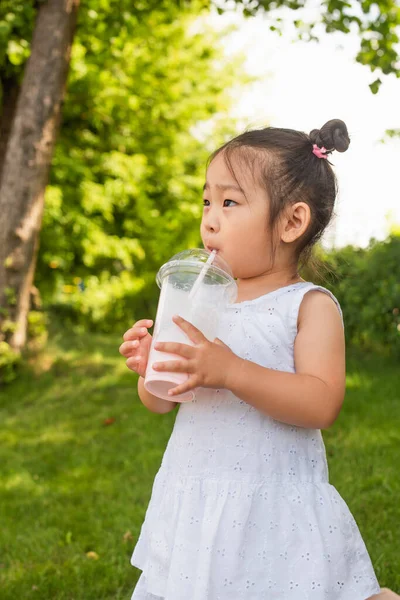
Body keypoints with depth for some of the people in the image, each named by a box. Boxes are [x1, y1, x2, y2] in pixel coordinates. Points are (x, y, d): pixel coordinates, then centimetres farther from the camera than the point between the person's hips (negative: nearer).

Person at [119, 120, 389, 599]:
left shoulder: (310, 305, -6)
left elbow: (322, 405, -18)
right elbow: (159, 403, 12)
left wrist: (231, 371, -27)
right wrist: (150, 367, -10)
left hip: (274, 514, -5)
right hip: (191, 506, 5)